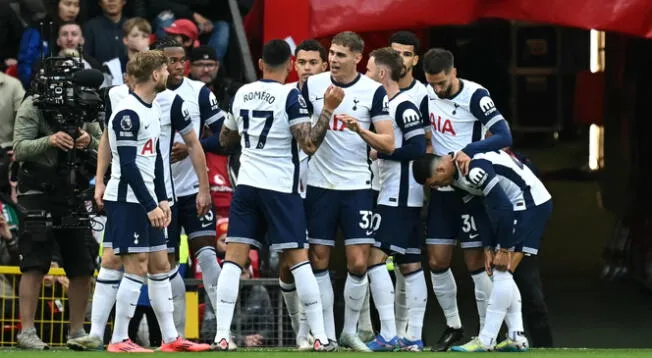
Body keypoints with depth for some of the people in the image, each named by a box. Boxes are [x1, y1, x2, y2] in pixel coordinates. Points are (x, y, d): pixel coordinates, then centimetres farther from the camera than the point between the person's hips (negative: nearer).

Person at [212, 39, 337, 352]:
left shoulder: (242, 94, 8)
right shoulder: (290, 97, -9)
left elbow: (225, 139, 21)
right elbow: (309, 144, -15)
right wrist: (328, 109, -11)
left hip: (246, 183, 4)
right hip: (280, 187, -4)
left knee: (234, 257, 1)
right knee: (297, 258, 1)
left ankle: (221, 335, -7)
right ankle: (320, 337, 0)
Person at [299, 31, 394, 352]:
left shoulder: (373, 91, -4)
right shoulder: (312, 85, 2)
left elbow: (388, 144, -6)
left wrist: (360, 130, -21)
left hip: (357, 186, -2)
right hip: (319, 184, 2)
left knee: (358, 264, -5)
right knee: (319, 261, 1)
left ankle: (350, 331, 10)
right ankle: (327, 334, 8)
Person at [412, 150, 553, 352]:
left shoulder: (475, 170, -25)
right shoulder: (460, 175, 6)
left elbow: (504, 208, -24)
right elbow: (489, 210, 15)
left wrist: (504, 249, -18)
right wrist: (489, 248, 9)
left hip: (532, 204, -10)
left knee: (502, 273, -12)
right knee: (502, 275, 10)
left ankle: (485, 341, -11)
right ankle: (517, 338, 11)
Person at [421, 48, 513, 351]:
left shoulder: (475, 96, -15)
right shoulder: (426, 94, 2)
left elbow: (504, 136, -21)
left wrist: (467, 151, -32)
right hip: (441, 189, 6)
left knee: (476, 263, -3)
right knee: (437, 261, 4)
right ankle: (453, 327, 18)